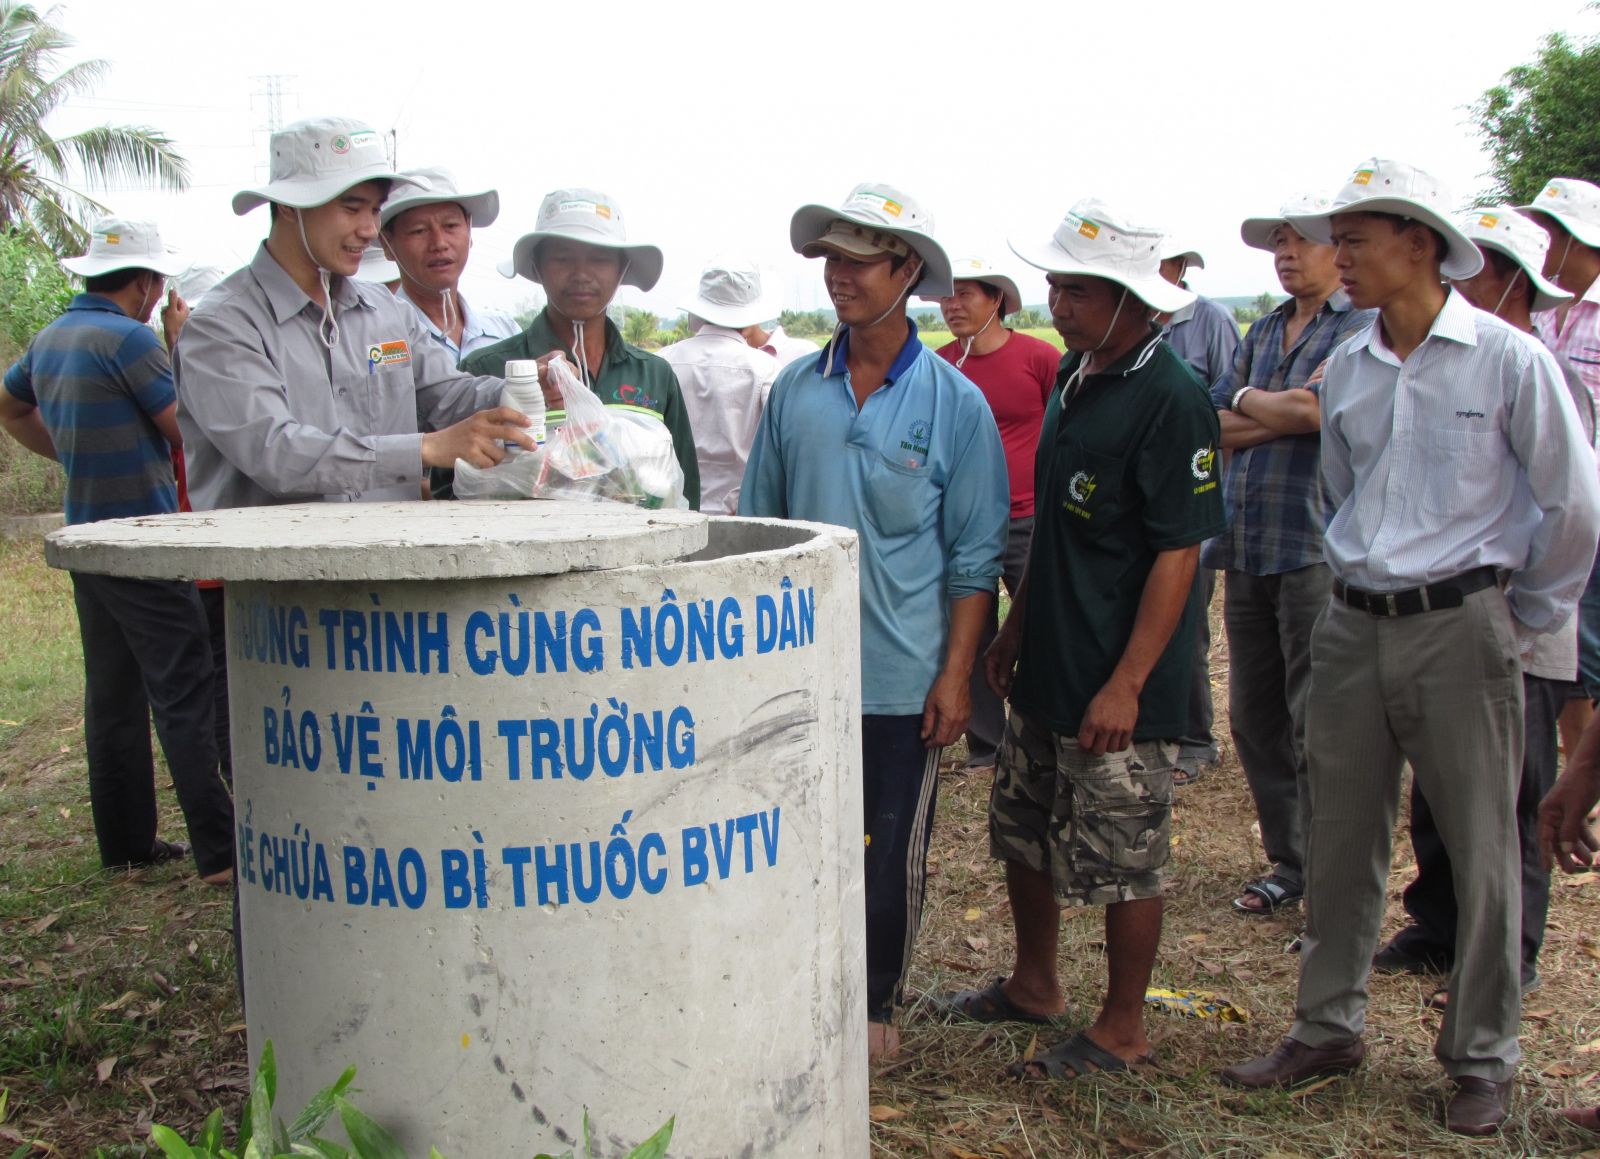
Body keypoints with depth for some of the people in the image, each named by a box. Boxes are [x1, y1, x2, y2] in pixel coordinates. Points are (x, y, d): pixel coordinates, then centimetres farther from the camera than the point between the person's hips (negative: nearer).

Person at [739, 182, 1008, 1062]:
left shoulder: (954, 403, -4)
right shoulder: (794, 390, 4)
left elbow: (974, 555, -3)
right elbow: (757, 527, 11)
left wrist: (956, 673, -9)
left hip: (901, 679, -2)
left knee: (893, 854, 9)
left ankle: (874, 1005, 29)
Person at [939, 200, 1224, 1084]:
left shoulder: (1169, 399, -17)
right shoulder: (1075, 375, 9)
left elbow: (1179, 550, -19)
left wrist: (1128, 683, -22)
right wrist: (1016, 629, 19)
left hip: (1117, 688, -9)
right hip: (1047, 670, 9)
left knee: (1124, 862, 5)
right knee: (1024, 833, 19)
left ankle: (1121, 1029, 22)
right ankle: (1033, 985, 38)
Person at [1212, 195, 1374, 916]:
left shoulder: (1364, 329, -3)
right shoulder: (1263, 333, 19)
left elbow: (1315, 408, -19)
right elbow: (1214, 427, 9)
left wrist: (1248, 401, -1)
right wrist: (1285, 413, -7)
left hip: (1315, 547, -7)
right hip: (1246, 547, 7)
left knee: (1318, 728, -4)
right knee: (1254, 719, 12)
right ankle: (1288, 862, 25)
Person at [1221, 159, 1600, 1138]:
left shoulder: (1508, 359, -8)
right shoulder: (1348, 370, 7)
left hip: (1459, 629, -5)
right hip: (1354, 627, 5)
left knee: (1481, 850, 5)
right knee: (1341, 841, 10)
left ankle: (1483, 1060, 19)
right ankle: (1330, 1028, 25)